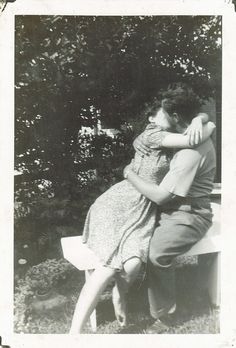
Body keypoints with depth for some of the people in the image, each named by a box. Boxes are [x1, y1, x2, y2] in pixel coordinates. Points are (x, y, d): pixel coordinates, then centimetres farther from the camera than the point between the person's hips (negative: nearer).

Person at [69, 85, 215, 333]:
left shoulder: (173, 138, 11)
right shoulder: (152, 133, -9)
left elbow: (203, 115, 15)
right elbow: (190, 140, -20)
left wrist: (197, 120, -8)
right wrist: (210, 127, -1)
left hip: (144, 210, 6)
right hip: (121, 203, -6)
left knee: (133, 263, -22)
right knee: (109, 266, -21)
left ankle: (120, 294, 11)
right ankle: (74, 334, -17)